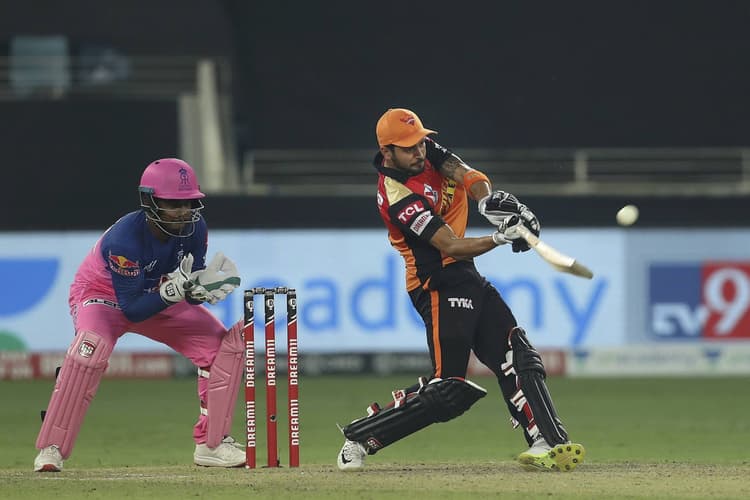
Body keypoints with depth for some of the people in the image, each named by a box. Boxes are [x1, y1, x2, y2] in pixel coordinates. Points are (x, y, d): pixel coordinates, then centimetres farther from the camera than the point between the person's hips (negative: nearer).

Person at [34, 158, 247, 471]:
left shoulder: (195, 229, -18)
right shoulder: (125, 238, -35)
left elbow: (191, 290, -10)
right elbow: (132, 309, -32)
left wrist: (200, 289, -33)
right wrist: (173, 291, -46)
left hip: (159, 296, 6)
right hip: (101, 295, -6)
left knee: (224, 344, -8)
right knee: (93, 345, -39)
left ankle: (211, 444, 4)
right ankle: (51, 450, -32)